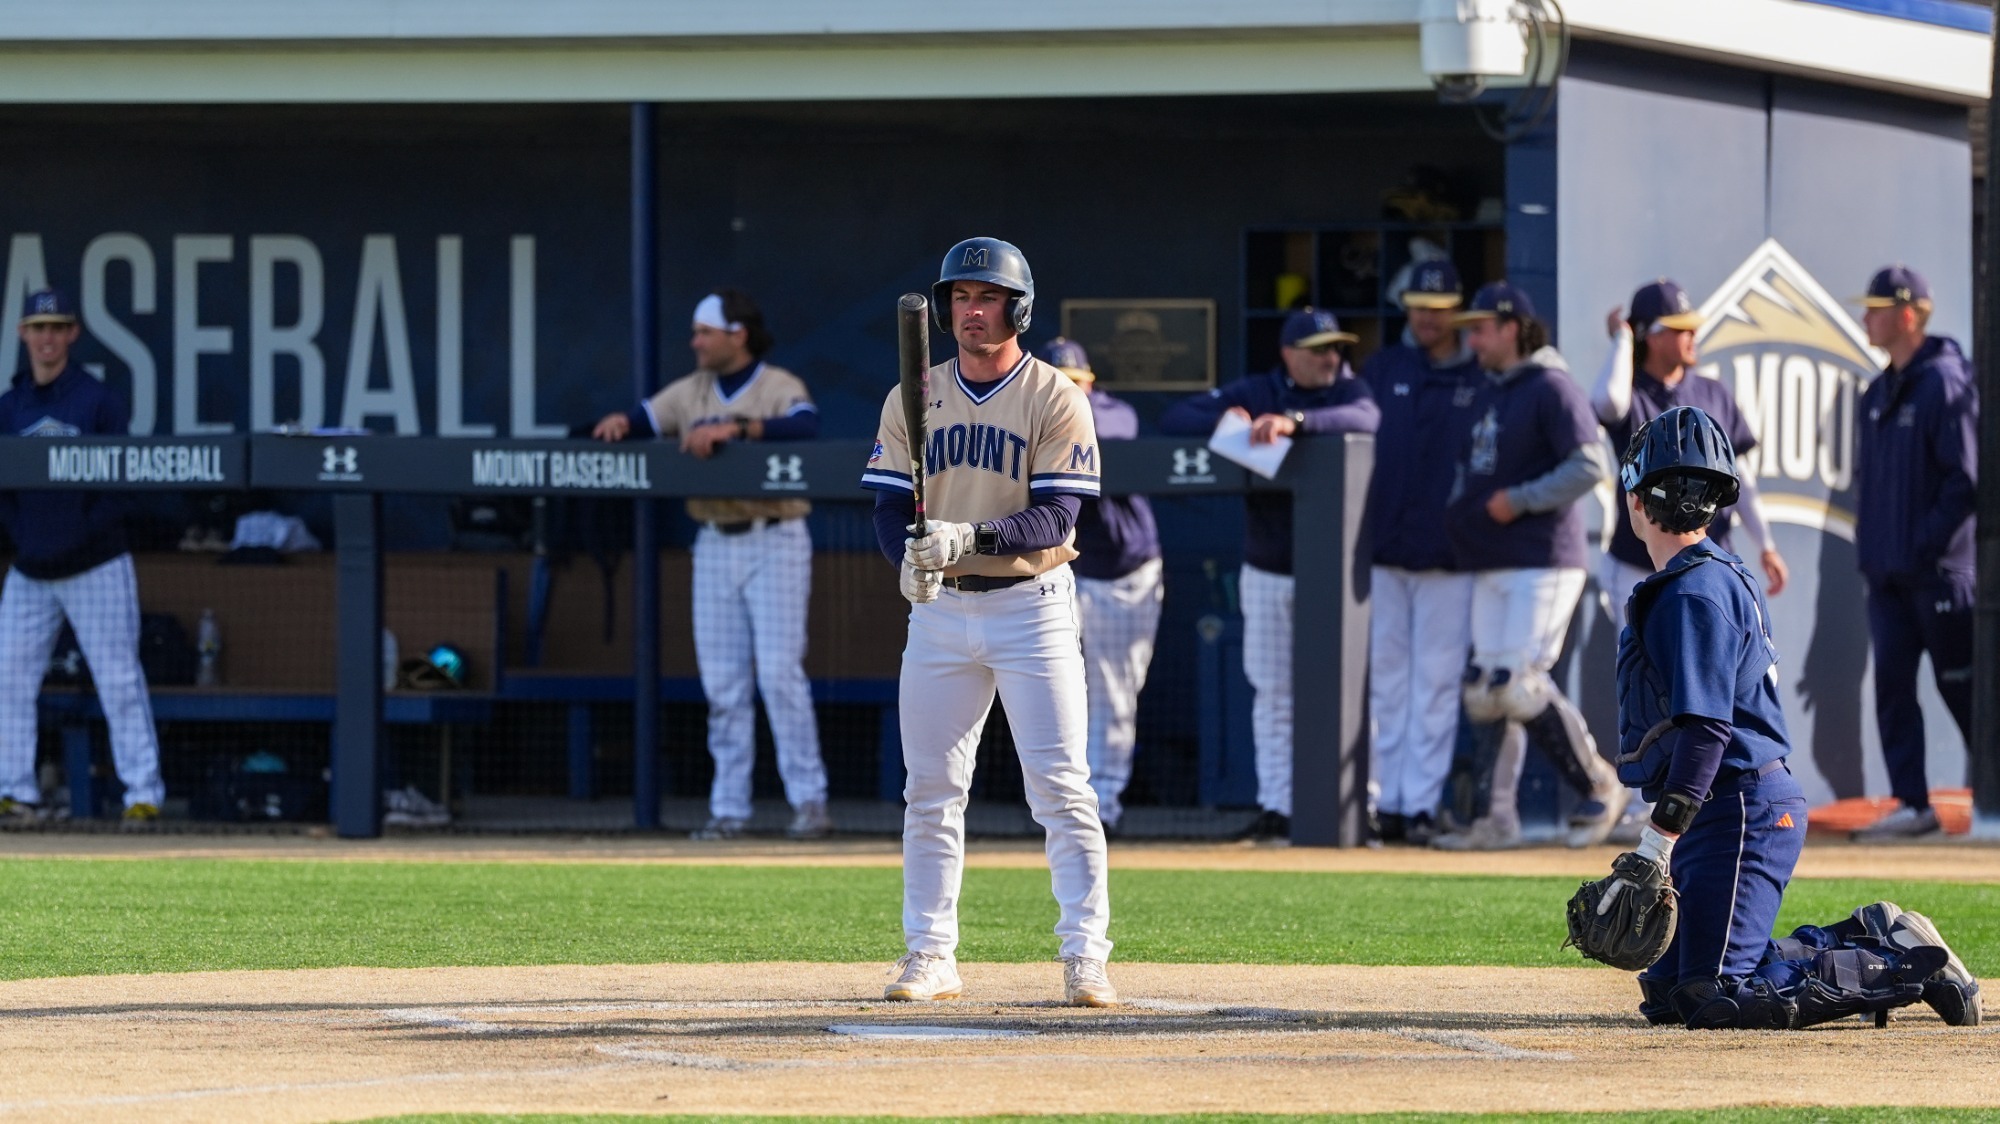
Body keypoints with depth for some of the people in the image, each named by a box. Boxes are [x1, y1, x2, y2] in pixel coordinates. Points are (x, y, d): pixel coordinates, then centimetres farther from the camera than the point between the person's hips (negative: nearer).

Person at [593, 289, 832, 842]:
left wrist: (735, 428, -36)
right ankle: (729, 810, 8)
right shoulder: (690, 392, 11)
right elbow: (644, 418, 7)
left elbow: (804, 427, -26)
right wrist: (617, 422, -17)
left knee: (779, 671, -10)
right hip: (715, 544, 6)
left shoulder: (780, 387, -7)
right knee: (722, 681, 4)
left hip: (775, 542, -6)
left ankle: (809, 800, -6)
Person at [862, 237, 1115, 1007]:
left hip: (1032, 604, -4)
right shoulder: (912, 400, 7)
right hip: (940, 609, 4)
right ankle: (929, 955, 11)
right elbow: (890, 504, 3)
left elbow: (1056, 517, -14)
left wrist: (971, 537, -30)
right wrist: (909, 560, -20)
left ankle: (1085, 956, -8)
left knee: (1061, 789, -8)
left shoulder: (1055, 399, -5)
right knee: (930, 789, 4)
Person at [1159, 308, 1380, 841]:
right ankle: (1275, 807, 9)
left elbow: (1365, 418, -29)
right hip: (1267, 572, 3)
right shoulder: (1253, 393, 3)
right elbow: (1175, 418, -2)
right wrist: (1225, 421, -22)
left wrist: (1293, 421, -44)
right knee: (1271, 693, 5)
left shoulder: (1348, 391, -4)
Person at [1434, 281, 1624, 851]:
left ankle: (1599, 788, 1)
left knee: (1519, 685, -14)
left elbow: (1591, 465, -20)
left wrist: (1520, 500, -19)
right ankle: (1497, 818, 7)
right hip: (1491, 567, 9)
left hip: (1542, 564, -9)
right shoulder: (1486, 394, 18)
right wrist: (1457, 513, 11)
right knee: (1483, 689, 4)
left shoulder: (1551, 390, -10)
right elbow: (1469, 465, 29)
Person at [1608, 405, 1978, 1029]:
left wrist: (1655, 846, -25)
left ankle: (1906, 965, -8)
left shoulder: (1695, 593, -14)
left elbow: (1705, 730, -23)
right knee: (1669, 995, 9)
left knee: (1714, 999, -17)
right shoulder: (1721, 577, 18)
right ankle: (1869, 941, 14)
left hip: (1742, 810, -10)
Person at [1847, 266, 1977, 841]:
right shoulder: (1878, 394, 15)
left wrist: (1928, 542, -17)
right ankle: (1913, 805, 4)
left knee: (1960, 685, -1)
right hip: (1888, 572, 8)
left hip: (1938, 570, -8)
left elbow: (1966, 477, -16)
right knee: (1893, 685, 3)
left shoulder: (1946, 383, -11)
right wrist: (1870, 547, 11)